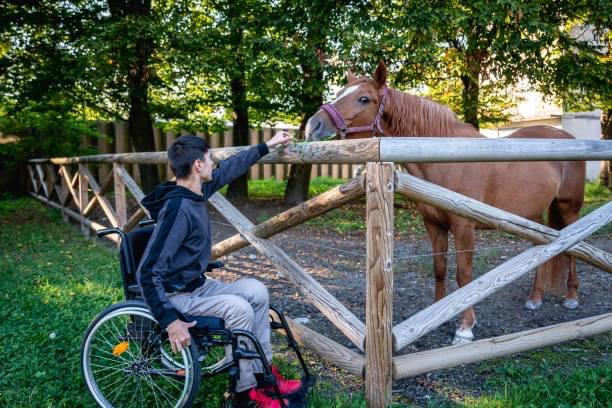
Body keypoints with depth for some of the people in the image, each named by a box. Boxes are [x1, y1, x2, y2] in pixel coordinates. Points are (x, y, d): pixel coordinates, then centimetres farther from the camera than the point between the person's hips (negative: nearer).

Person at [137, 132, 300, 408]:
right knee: (238, 308, -24)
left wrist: (267, 146, 20)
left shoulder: (195, 192, -1)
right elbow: (148, 273, -30)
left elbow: (230, 168, 15)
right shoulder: (177, 209, -29)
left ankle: (262, 371, 8)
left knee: (256, 291, -1)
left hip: (198, 285, 9)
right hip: (175, 295, -9)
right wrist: (170, 320, -32)